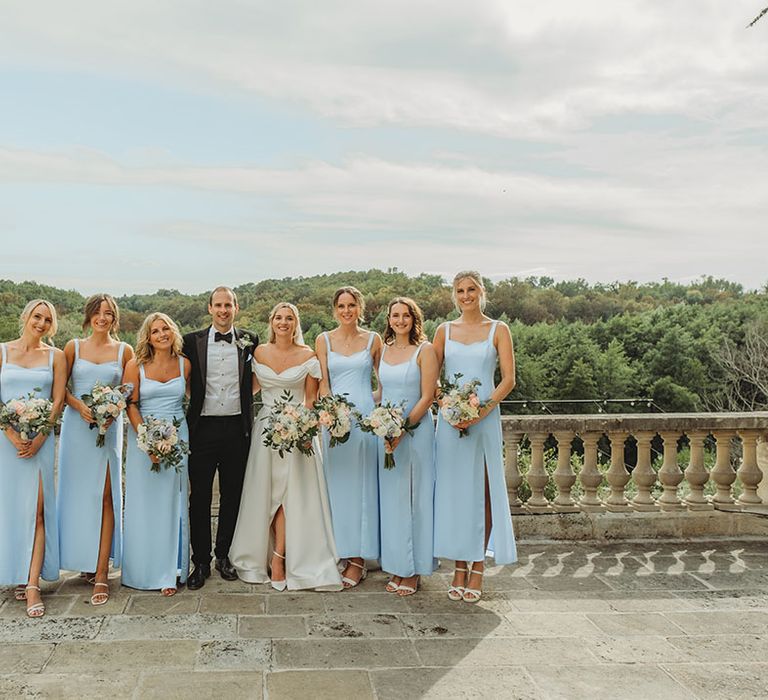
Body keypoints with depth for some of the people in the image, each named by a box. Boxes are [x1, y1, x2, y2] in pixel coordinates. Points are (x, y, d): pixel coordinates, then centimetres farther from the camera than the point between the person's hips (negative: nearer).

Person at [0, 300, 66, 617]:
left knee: (37, 509, -6)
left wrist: (38, 438, -8)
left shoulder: (55, 356, 5)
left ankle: (33, 585, -7)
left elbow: (58, 400, 1)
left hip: (40, 438, -1)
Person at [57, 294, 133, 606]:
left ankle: (101, 574, -6)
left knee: (104, 495, -6)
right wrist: (80, 405, -12)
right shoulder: (73, 347, 6)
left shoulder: (124, 351, 5)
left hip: (109, 428, -1)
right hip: (76, 425, 1)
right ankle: (84, 560, 21)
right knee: (77, 493, 5)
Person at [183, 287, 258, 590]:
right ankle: (201, 562, 14)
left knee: (233, 495, 10)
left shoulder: (249, 341, 5)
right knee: (199, 497, 4)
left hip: (237, 427, 1)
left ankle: (224, 556, 25)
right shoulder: (192, 341, 3)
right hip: (203, 427, -1)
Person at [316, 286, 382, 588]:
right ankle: (343, 549, 14)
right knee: (338, 483, 4)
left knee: (362, 483, 1)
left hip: (365, 415, -1)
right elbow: (323, 383, 5)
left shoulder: (373, 340, 6)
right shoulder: (324, 340, 7)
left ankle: (358, 559, 8)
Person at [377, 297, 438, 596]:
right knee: (390, 498, 9)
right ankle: (397, 568, 20)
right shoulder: (384, 350, 10)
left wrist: (403, 429, -18)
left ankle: (414, 571, 13)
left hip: (416, 430, -5)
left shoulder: (425, 350, -6)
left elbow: (426, 397, -11)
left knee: (414, 498, 2)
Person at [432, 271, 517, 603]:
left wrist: (482, 410, -14)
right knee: (453, 489, 4)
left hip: (485, 417, -2)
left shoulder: (498, 330, 3)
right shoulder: (445, 330, 10)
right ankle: (460, 567, 15)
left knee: (482, 491, 1)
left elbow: (509, 379, -3)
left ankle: (477, 569, 10)